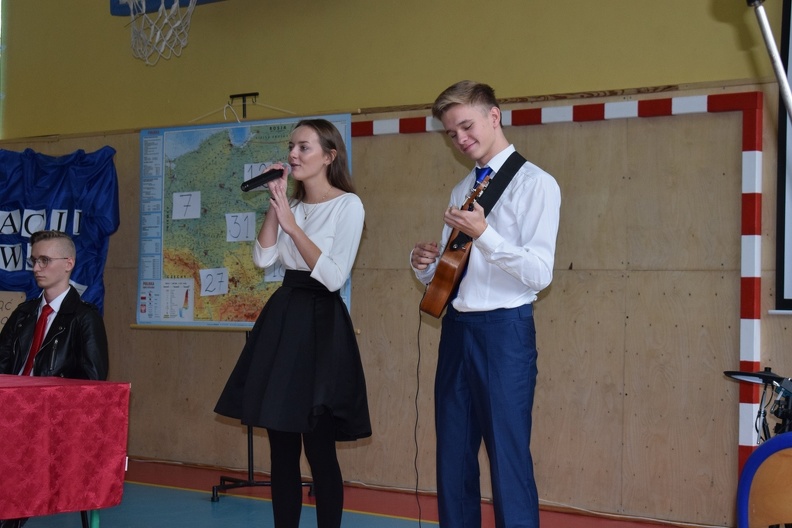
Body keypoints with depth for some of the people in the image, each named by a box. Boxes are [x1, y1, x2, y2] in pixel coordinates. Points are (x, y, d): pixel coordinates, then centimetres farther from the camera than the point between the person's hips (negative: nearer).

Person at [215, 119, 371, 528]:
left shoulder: (348, 205, -7)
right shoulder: (292, 204, 14)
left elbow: (334, 276, -16)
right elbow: (263, 259, 2)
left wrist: (291, 225, -18)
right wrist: (275, 205, -5)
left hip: (319, 322, -7)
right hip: (280, 318, 7)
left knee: (318, 448, -5)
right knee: (281, 445, 7)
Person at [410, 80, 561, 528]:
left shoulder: (535, 184, -7)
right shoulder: (463, 190, 16)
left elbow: (540, 274, -15)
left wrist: (484, 234, -24)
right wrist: (426, 265, -3)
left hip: (504, 330, -7)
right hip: (457, 328, 7)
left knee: (508, 458, -4)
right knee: (454, 457, 12)